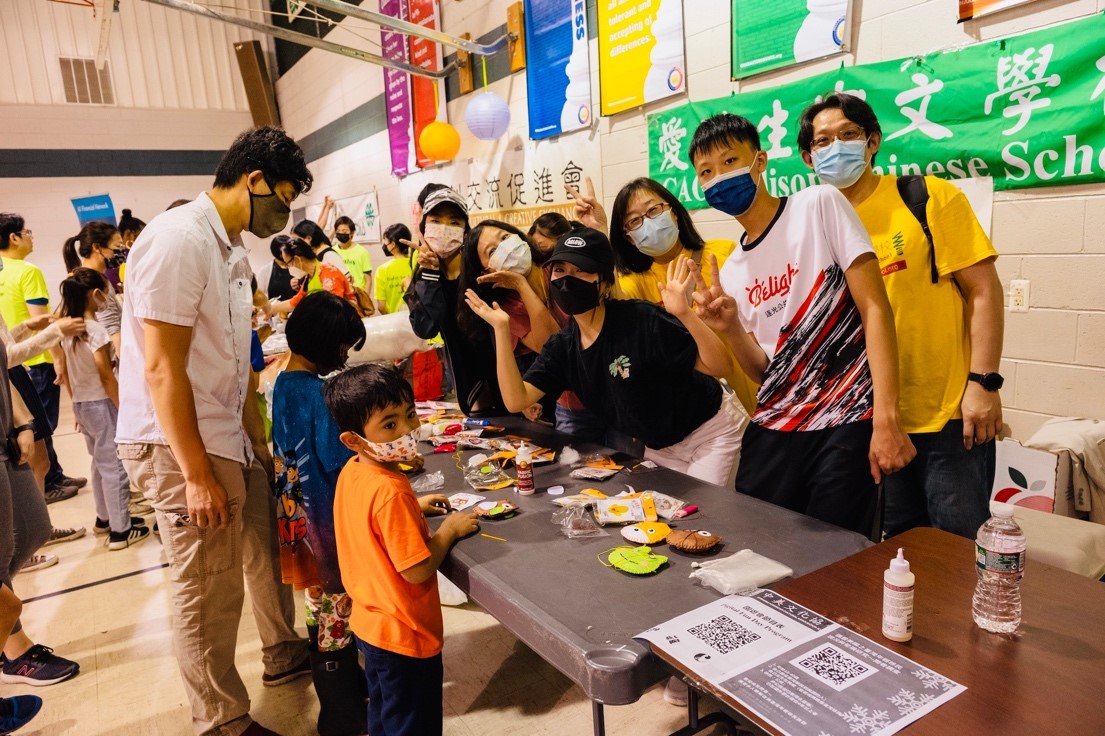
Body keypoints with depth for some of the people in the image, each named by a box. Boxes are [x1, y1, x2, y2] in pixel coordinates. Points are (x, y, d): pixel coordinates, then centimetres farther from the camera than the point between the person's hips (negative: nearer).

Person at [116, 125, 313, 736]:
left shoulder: (230, 248, 12)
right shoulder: (179, 239, -17)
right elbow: (161, 369, -19)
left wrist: (249, 441, 13)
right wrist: (197, 475, -18)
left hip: (219, 437, 8)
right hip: (178, 446, -8)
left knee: (219, 586, 16)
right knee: (207, 594, 4)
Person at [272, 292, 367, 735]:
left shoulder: (284, 383, 3)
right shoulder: (318, 392, -23)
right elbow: (340, 464, -23)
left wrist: (365, 447, 10)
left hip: (297, 513, 9)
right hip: (325, 520, -8)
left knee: (322, 606, 22)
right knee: (337, 614, 6)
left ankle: (344, 686, 41)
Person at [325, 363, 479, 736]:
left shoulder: (351, 472, -4)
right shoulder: (390, 490, -32)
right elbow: (417, 570, -29)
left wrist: (411, 507, 6)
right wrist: (450, 528, -16)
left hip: (371, 622, 8)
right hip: (405, 635, -8)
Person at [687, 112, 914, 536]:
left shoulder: (819, 206, -4)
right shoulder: (731, 272, 11)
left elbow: (875, 307, -10)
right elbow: (763, 372, 11)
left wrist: (886, 418, -18)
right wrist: (730, 328, -10)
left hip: (845, 424, -5)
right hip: (774, 430, 5)